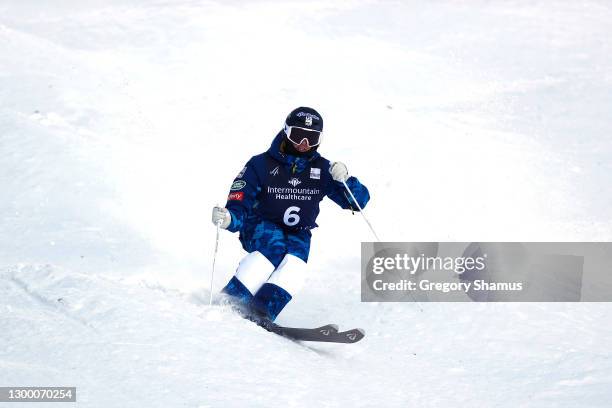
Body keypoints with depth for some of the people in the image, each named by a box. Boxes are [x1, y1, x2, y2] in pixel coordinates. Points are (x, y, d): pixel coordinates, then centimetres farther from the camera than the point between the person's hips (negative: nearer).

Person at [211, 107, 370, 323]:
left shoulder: (322, 169, 1)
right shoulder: (261, 165, -9)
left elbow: (359, 201, -1)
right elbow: (239, 204, -13)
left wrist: (344, 180, -22)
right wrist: (229, 218, -36)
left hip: (297, 234, 3)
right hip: (260, 227, -3)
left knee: (296, 257, -30)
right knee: (274, 247, -35)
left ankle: (263, 310, -43)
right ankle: (230, 301, -40)